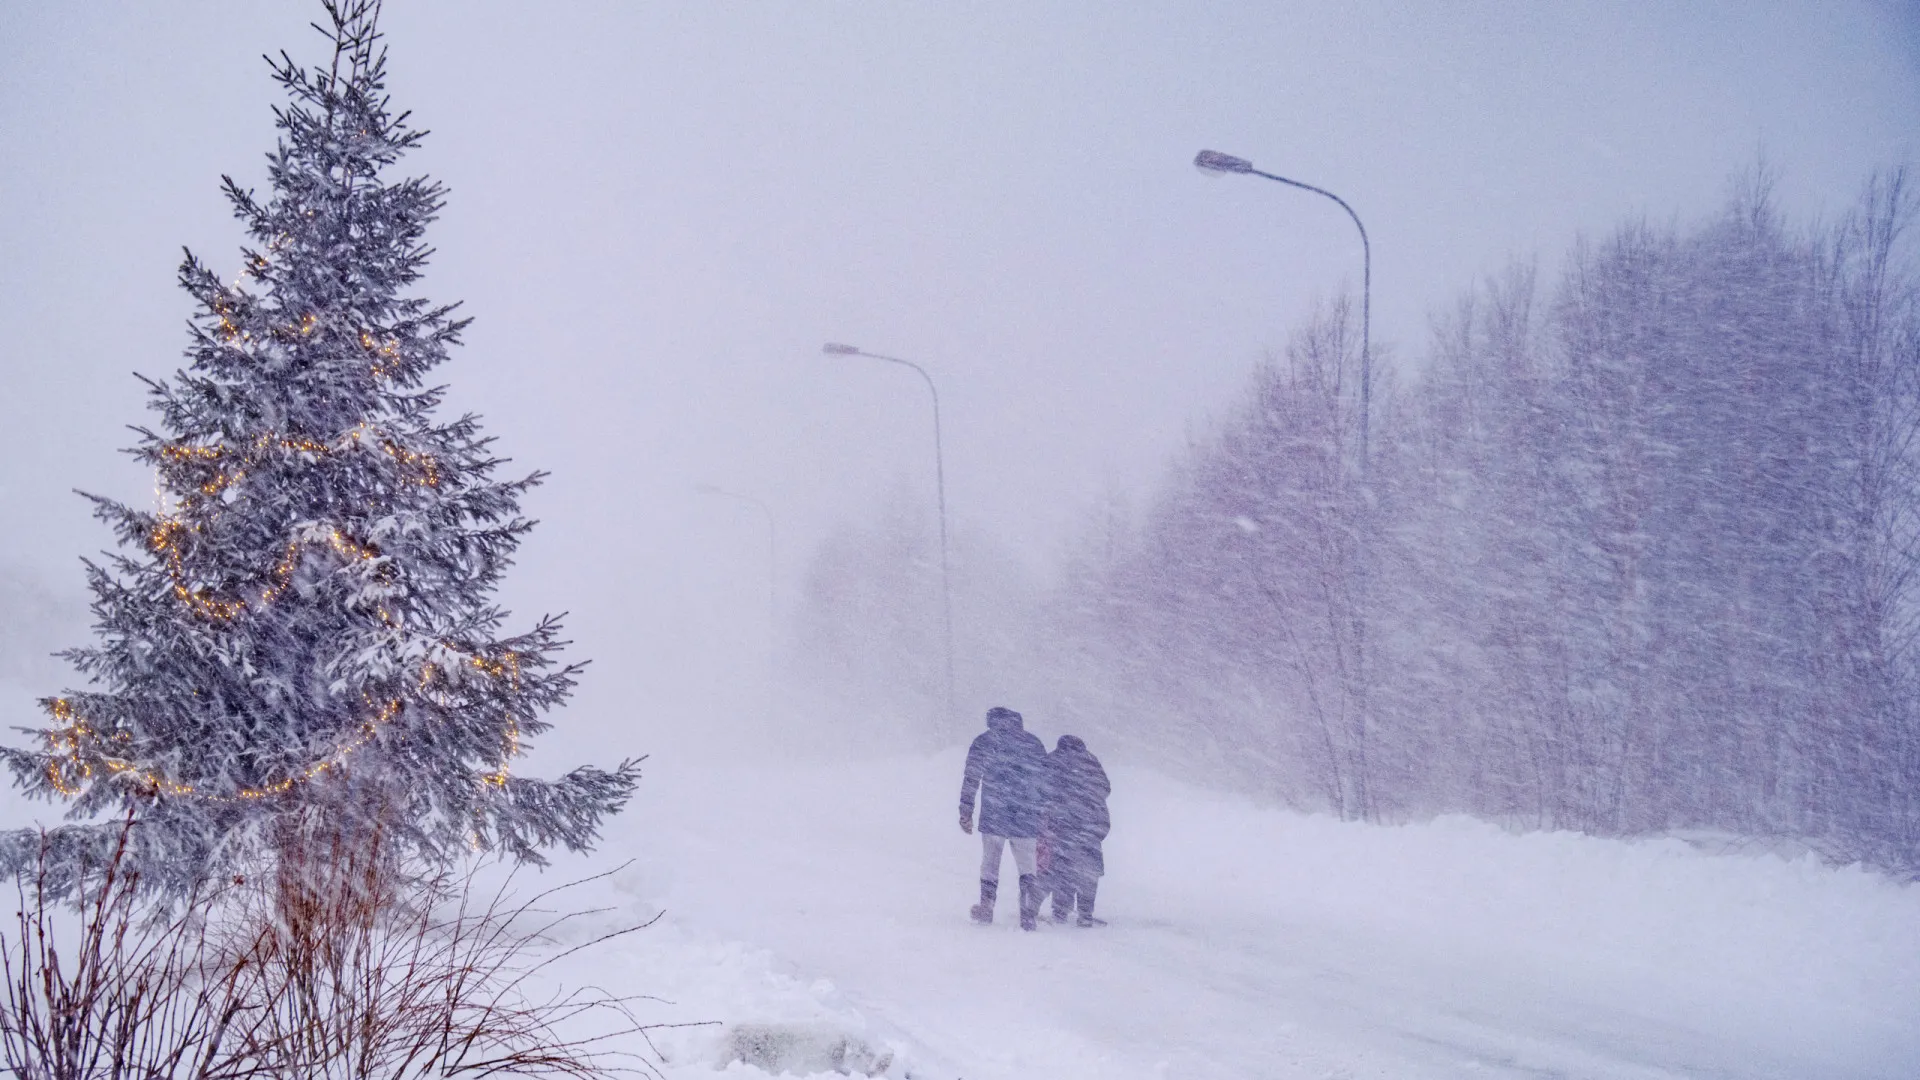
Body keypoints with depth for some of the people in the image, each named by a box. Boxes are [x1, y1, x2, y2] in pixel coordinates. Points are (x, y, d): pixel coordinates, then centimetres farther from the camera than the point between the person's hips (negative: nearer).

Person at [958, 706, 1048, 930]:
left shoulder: (983, 742, 3)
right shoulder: (1034, 744, 10)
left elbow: (971, 778, -3)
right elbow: (1046, 783, 11)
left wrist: (965, 812, 0)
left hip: (993, 817, -1)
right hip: (1026, 819, 2)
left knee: (990, 863, 15)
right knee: (1027, 867, 8)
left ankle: (986, 909, 18)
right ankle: (1029, 916, -4)